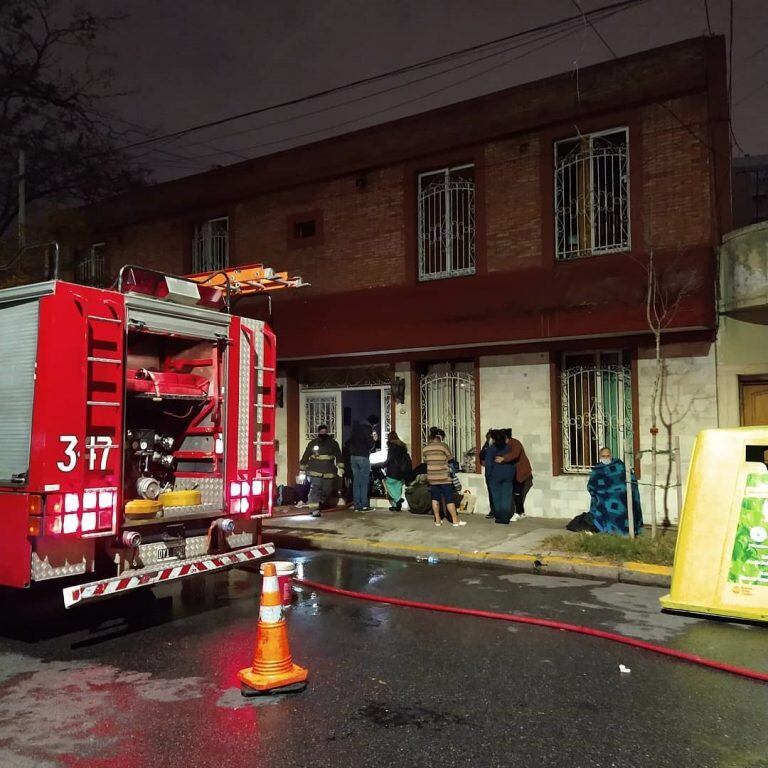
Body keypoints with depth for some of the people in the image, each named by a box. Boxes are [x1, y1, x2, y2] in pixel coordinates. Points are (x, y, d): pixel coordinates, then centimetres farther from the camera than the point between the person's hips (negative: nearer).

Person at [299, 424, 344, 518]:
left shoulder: (333, 443, 7)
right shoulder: (312, 443, 4)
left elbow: (338, 456, 9)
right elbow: (305, 457, 8)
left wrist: (341, 467, 0)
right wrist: (303, 469, 8)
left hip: (329, 472, 3)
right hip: (315, 472, -3)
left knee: (327, 491, 9)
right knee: (315, 489, -16)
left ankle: (320, 503, 37)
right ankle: (315, 510, -18)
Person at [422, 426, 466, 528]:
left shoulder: (425, 448, 4)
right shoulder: (443, 446, -10)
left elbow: (425, 460, 9)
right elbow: (450, 458, 0)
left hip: (431, 477, 5)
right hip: (444, 477, -5)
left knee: (435, 498, 11)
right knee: (449, 498, 1)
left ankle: (437, 520, 14)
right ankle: (455, 520, 4)